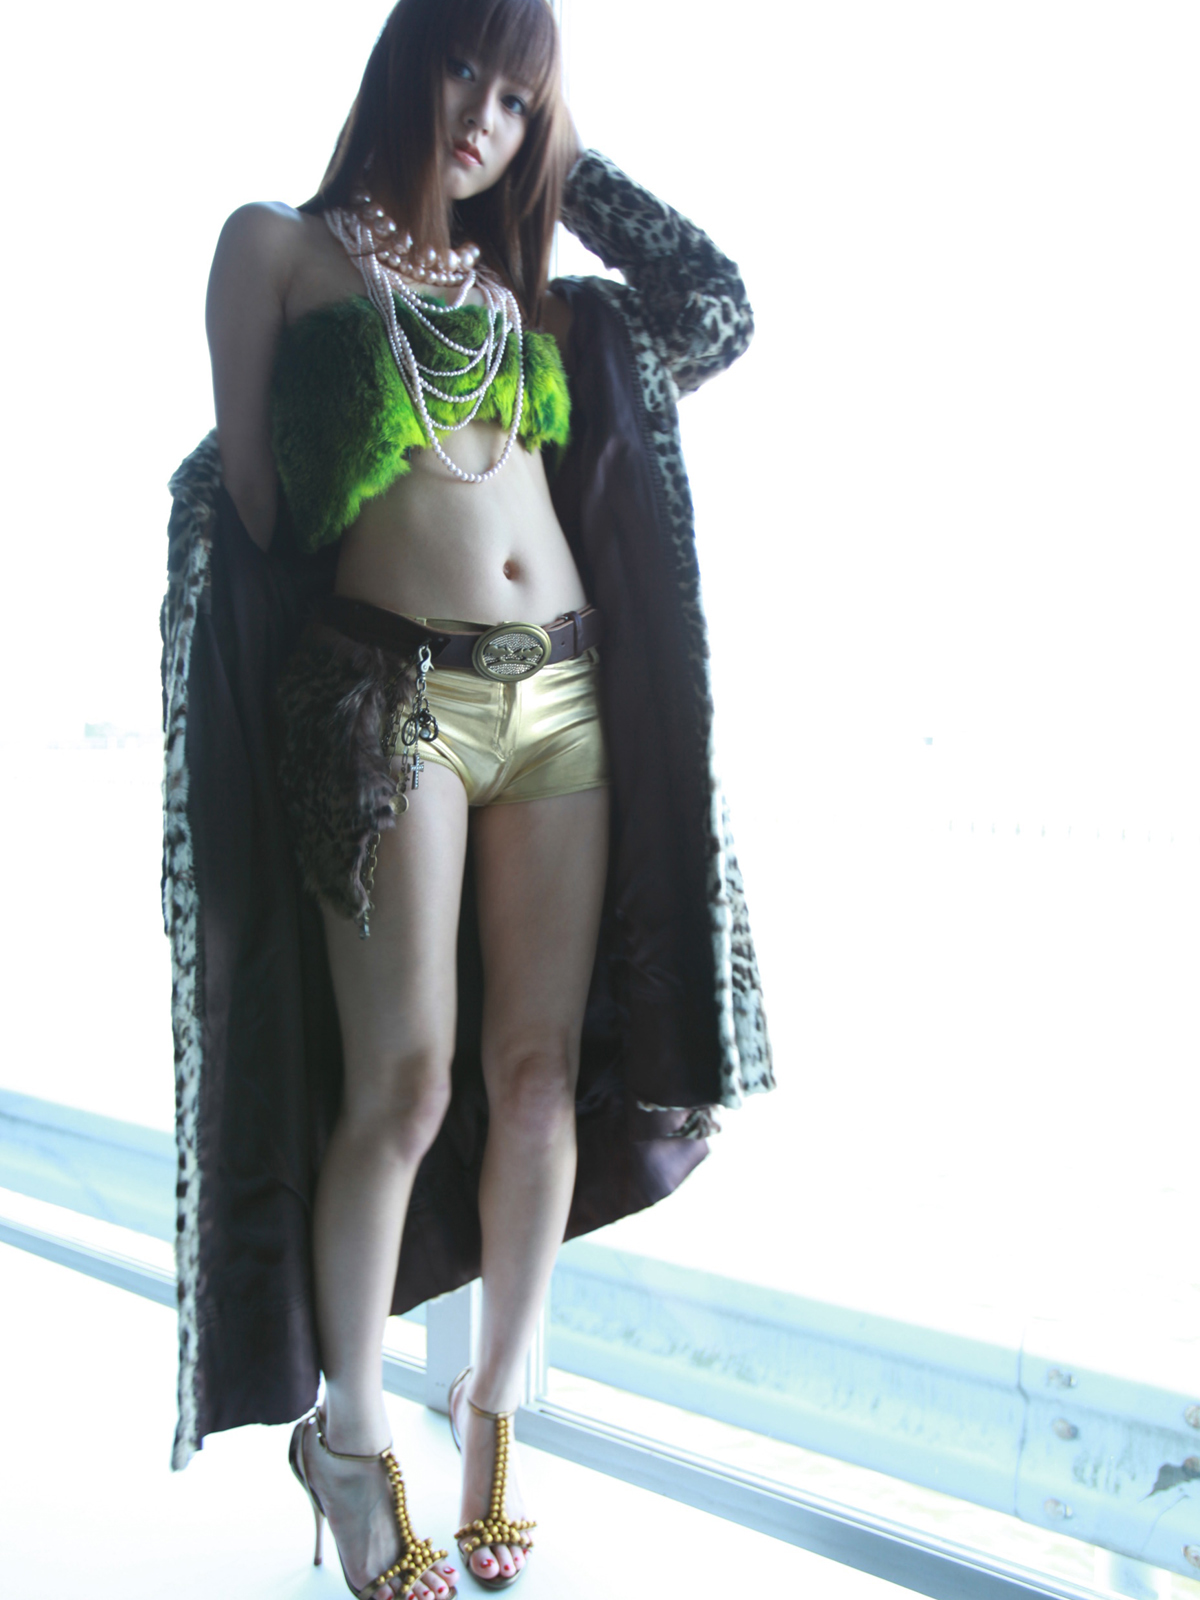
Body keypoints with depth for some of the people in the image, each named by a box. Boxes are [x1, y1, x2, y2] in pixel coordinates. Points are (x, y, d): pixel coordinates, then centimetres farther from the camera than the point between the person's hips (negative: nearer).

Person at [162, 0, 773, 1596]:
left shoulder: (518, 284, 21)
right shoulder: (280, 245, 9)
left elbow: (716, 304, 21)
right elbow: (248, 491, 4)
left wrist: (565, 161, 23)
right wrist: (312, 658, -2)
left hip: (563, 692, 5)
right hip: (388, 690, -4)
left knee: (542, 1069, 4)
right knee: (405, 1086, -5)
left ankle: (497, 1402, 24)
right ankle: (350, 1441, 18)